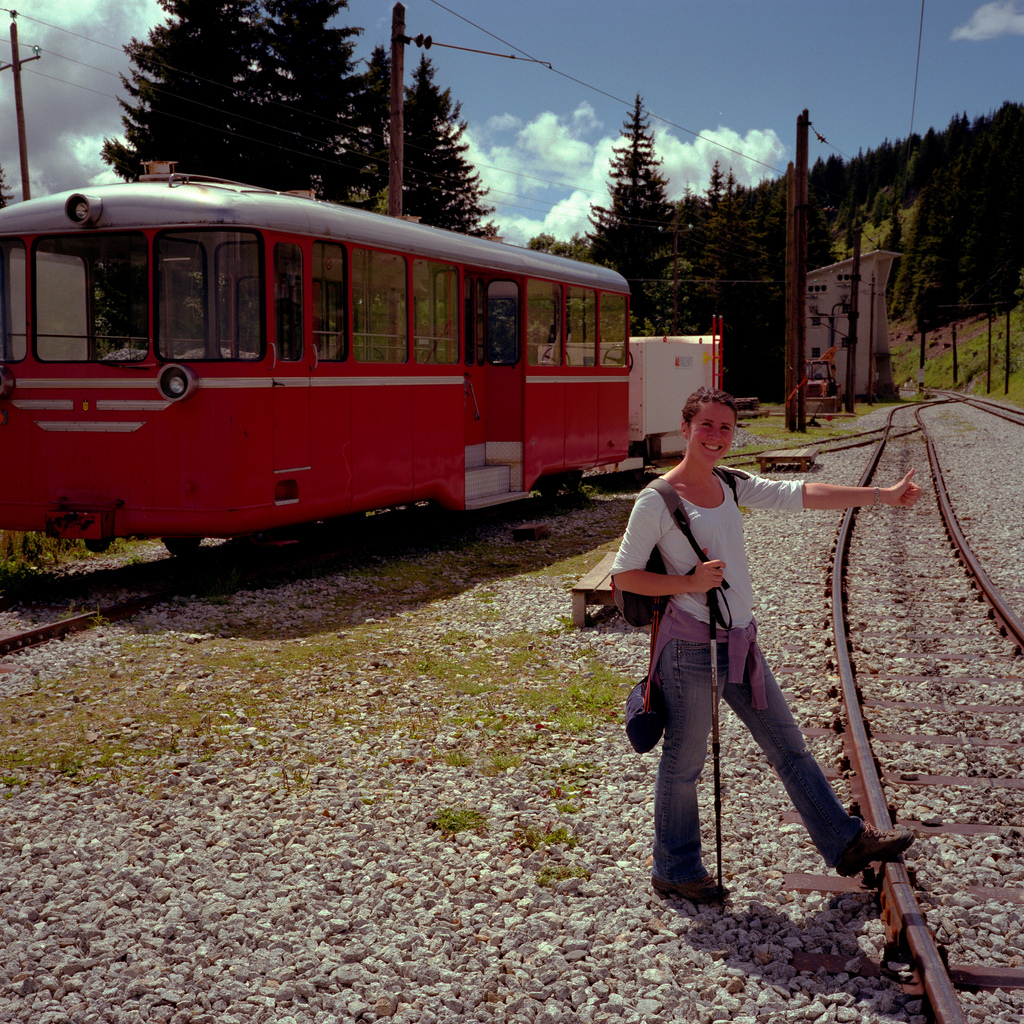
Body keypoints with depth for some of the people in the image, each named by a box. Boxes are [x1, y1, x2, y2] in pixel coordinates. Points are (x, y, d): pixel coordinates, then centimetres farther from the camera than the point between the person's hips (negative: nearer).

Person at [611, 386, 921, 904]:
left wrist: (882, 495, 4)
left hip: (740, 643, 7)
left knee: (788, 746, 15)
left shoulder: (733, 487, 8)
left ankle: (846, 842, 26)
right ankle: (673, 870, 24)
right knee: (683, 762, 6)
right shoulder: (656, 500, -11)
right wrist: (688, 582, -19)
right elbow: (623, 575, -9)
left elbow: (801, 495, 6)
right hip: (690, 647, -7)